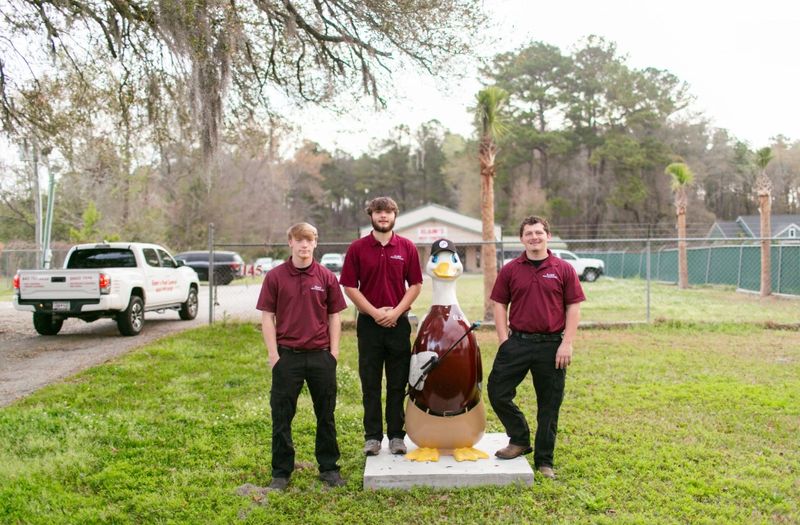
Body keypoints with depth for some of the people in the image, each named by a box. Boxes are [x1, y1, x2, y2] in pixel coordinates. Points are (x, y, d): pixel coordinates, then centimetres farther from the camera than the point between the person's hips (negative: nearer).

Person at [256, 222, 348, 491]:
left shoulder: (326, 277, 3)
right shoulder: (275, 276, -1)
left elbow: (334, 316, 7)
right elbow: (267, 316, 0)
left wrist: (334, 352, 1)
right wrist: (273, 354, -5)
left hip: (321, 355, 1)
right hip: (287, 355, -1)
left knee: (326, 415, 11)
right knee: (281, 417, 6)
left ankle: (329, 468, 24)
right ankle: (281, 471, 19)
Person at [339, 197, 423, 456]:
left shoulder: (407, 247, 4)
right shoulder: (357, 248, 1)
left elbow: (415, 285, 3)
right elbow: (349, 286, -1)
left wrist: (396, 311, -9)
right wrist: (374, 312, -10)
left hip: (398, 323, 1)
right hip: (369, 323, -1)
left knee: (398, 384, 7)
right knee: (370, 384, 6)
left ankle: (396, 435, 17)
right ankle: (372, 436, 15)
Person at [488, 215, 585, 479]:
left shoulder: (564, 269, 1)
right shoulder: (510, 270, 5)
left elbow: (574, 308, 0)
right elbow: (500, 305, 7)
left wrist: (567, 343, -7)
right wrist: (504, 341, -2)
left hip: (551, 345, -1)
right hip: (517, 342, 2)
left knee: (549, 404, 6)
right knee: (497, 391, -2)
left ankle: (544, 461, 20)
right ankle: (520, 440, 21)